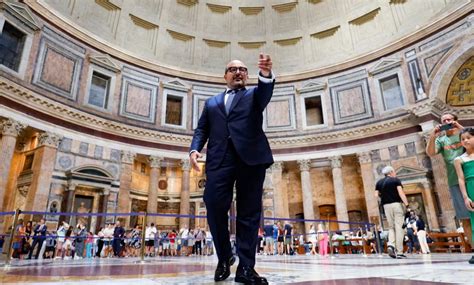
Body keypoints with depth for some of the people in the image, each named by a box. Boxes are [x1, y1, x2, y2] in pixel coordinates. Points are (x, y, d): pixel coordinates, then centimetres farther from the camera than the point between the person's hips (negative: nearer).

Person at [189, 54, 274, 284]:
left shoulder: (254, 95, 21)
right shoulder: (212, 102, 27)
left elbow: (266, 91, -3)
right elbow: (202, 129, 19)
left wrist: (266, 73, -26)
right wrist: (194, 149, -2)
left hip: (250, 157, -1)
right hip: (220, 158, 1)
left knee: (249, 212, -2)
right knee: (214, 205, -11)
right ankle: (224, 257, 11)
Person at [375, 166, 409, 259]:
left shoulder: (379, 182, 12)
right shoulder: (396, 180, 0)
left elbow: (376, 195, 6)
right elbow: (401, 192, -12)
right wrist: (406, 204, -17)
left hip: (386, 205, 4)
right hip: (397, 204, -4)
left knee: (391, 227, 14)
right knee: (398, 228, -2)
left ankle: (391, 245, -9)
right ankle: (399, 252, -2)